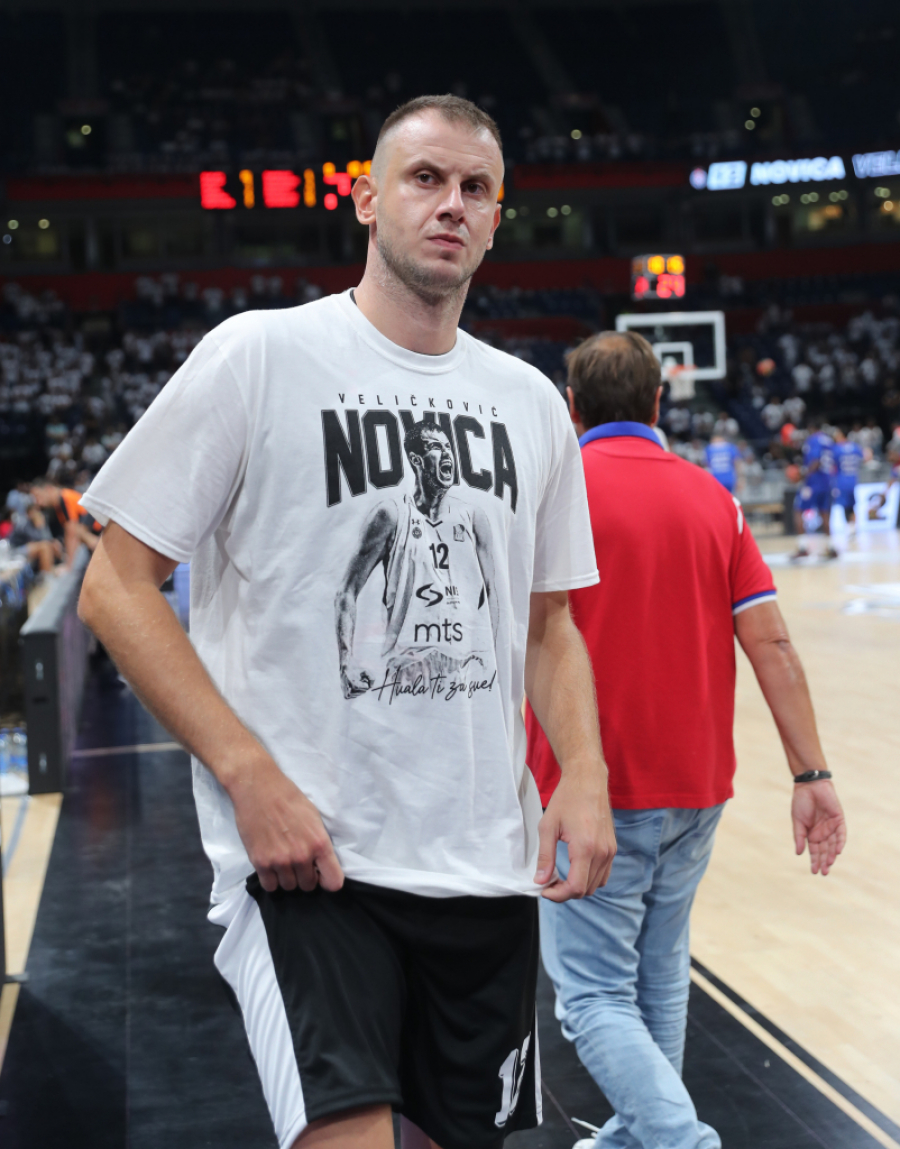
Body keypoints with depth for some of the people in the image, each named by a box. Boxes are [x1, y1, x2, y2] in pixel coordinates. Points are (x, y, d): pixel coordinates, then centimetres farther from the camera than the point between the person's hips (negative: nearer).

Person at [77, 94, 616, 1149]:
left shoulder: (530, 402, 9)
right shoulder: (260, 355, -7)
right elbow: (114, 587, -8)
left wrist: (584, 769, -2)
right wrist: (250, 773, -17)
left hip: (486, 867, 5)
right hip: (305, 854, -5)